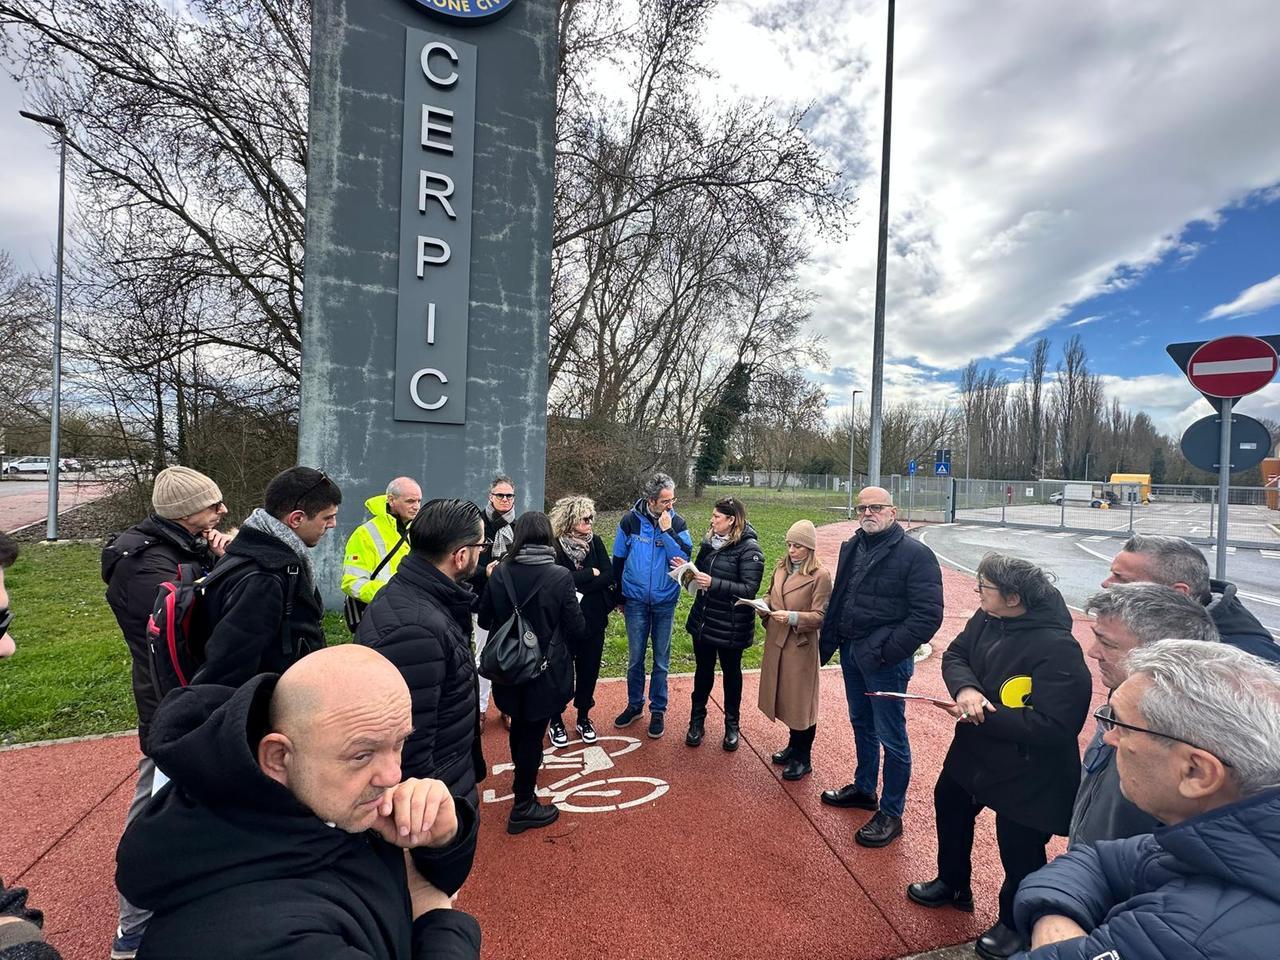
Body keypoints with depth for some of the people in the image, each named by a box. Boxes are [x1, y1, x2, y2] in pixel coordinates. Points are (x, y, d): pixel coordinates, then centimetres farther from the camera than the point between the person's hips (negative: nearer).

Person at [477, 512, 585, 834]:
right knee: (533, 732, 10)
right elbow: (577, 630, -15)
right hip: (545, 669, -4)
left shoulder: (499, 573, -11)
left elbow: (485, 620, 2)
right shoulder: (560, 576, -21)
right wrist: (558, 639, 7)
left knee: (518, 724, 27)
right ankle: (523, 807, 21)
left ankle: (522, 770, 54)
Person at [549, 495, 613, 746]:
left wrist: (578, 586, -18)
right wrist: (591, 573, -16)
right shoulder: (555, 546, -13)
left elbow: (609, 575, -9)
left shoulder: (595, 541, -1)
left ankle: (583, 718, 34)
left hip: (593, 619, 4)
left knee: (589, 670, 14)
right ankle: (556, 721, 30)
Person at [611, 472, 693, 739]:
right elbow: (618, 560, 2)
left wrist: (667, 531, -23)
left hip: (665, 602, 0)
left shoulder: (677, 523, -6)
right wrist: (618, 597, 8)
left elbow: (684, 559, -16)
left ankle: (658, 710, 26)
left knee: (661, 659, 10)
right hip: (635, 601, 0)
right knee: (635, 657, 12)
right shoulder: (630, 520, -7)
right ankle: (634, 705, 30)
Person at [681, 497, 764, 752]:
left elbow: (749, 589, -22)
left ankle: (732, 725, 34)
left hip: (730, 626, -5)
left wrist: (713, 583, -29)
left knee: (731, 673, 15)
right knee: (703, 671, 17)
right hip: (703, 620, 5)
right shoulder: (710, 541, 2)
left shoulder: (749, 549, -17)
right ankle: (697, 720, 34)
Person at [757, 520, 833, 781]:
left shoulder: (820, 575, -12)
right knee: (785, 697, 17)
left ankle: (803, 758, 22)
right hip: (776, 641, 6)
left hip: (801, 645, -6)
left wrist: (793, 617, -26)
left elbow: (820, 616, -13)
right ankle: (794, 746, 36)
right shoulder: (781, 568, 6)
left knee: (801, 701, 5)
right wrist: (764, 605, -5)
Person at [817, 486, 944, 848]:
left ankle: (891, 814, 22)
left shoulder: (915, 554, -14)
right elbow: (838, 598, 14)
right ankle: (863, 789, 42)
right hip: (851, 652, 7)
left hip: (886, 659, -7)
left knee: (891, 737, 5)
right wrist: (829, 639, 7)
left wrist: (886, 650, -21)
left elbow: (928, 615, -18)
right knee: (862, 725, 22)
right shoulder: (852, 547, 8)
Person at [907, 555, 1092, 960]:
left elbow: (1052, 728, -34)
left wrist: (982, 715, -27)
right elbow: (954, 654, -4)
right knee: (949, 809, 27)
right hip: (973, 751, 8)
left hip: (1025, 773, -8)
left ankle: (1016, 924, 44)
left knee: (1019, 851, 13)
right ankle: (953, 885, 54)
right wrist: (965, 687, -26)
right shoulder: (986, 619, -9)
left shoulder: (1058, 650, -32)